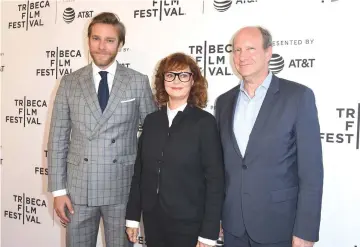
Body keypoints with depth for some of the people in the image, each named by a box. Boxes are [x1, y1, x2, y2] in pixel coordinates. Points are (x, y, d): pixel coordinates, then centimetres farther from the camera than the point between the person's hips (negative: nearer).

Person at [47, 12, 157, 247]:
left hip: (122, 188, -1)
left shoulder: (138, 82, -2)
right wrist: (58, 189, -1)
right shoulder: (70, 82, 2)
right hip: (78, 188, 1)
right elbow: (58, 138, 2)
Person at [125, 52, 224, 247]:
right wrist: (132, 216, 6)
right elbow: (139, 172, 7)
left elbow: (215, 181, -10)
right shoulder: (151, 121, 4)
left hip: (189, 225, -4)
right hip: (152, 222, 4)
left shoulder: (205, 122, -8)